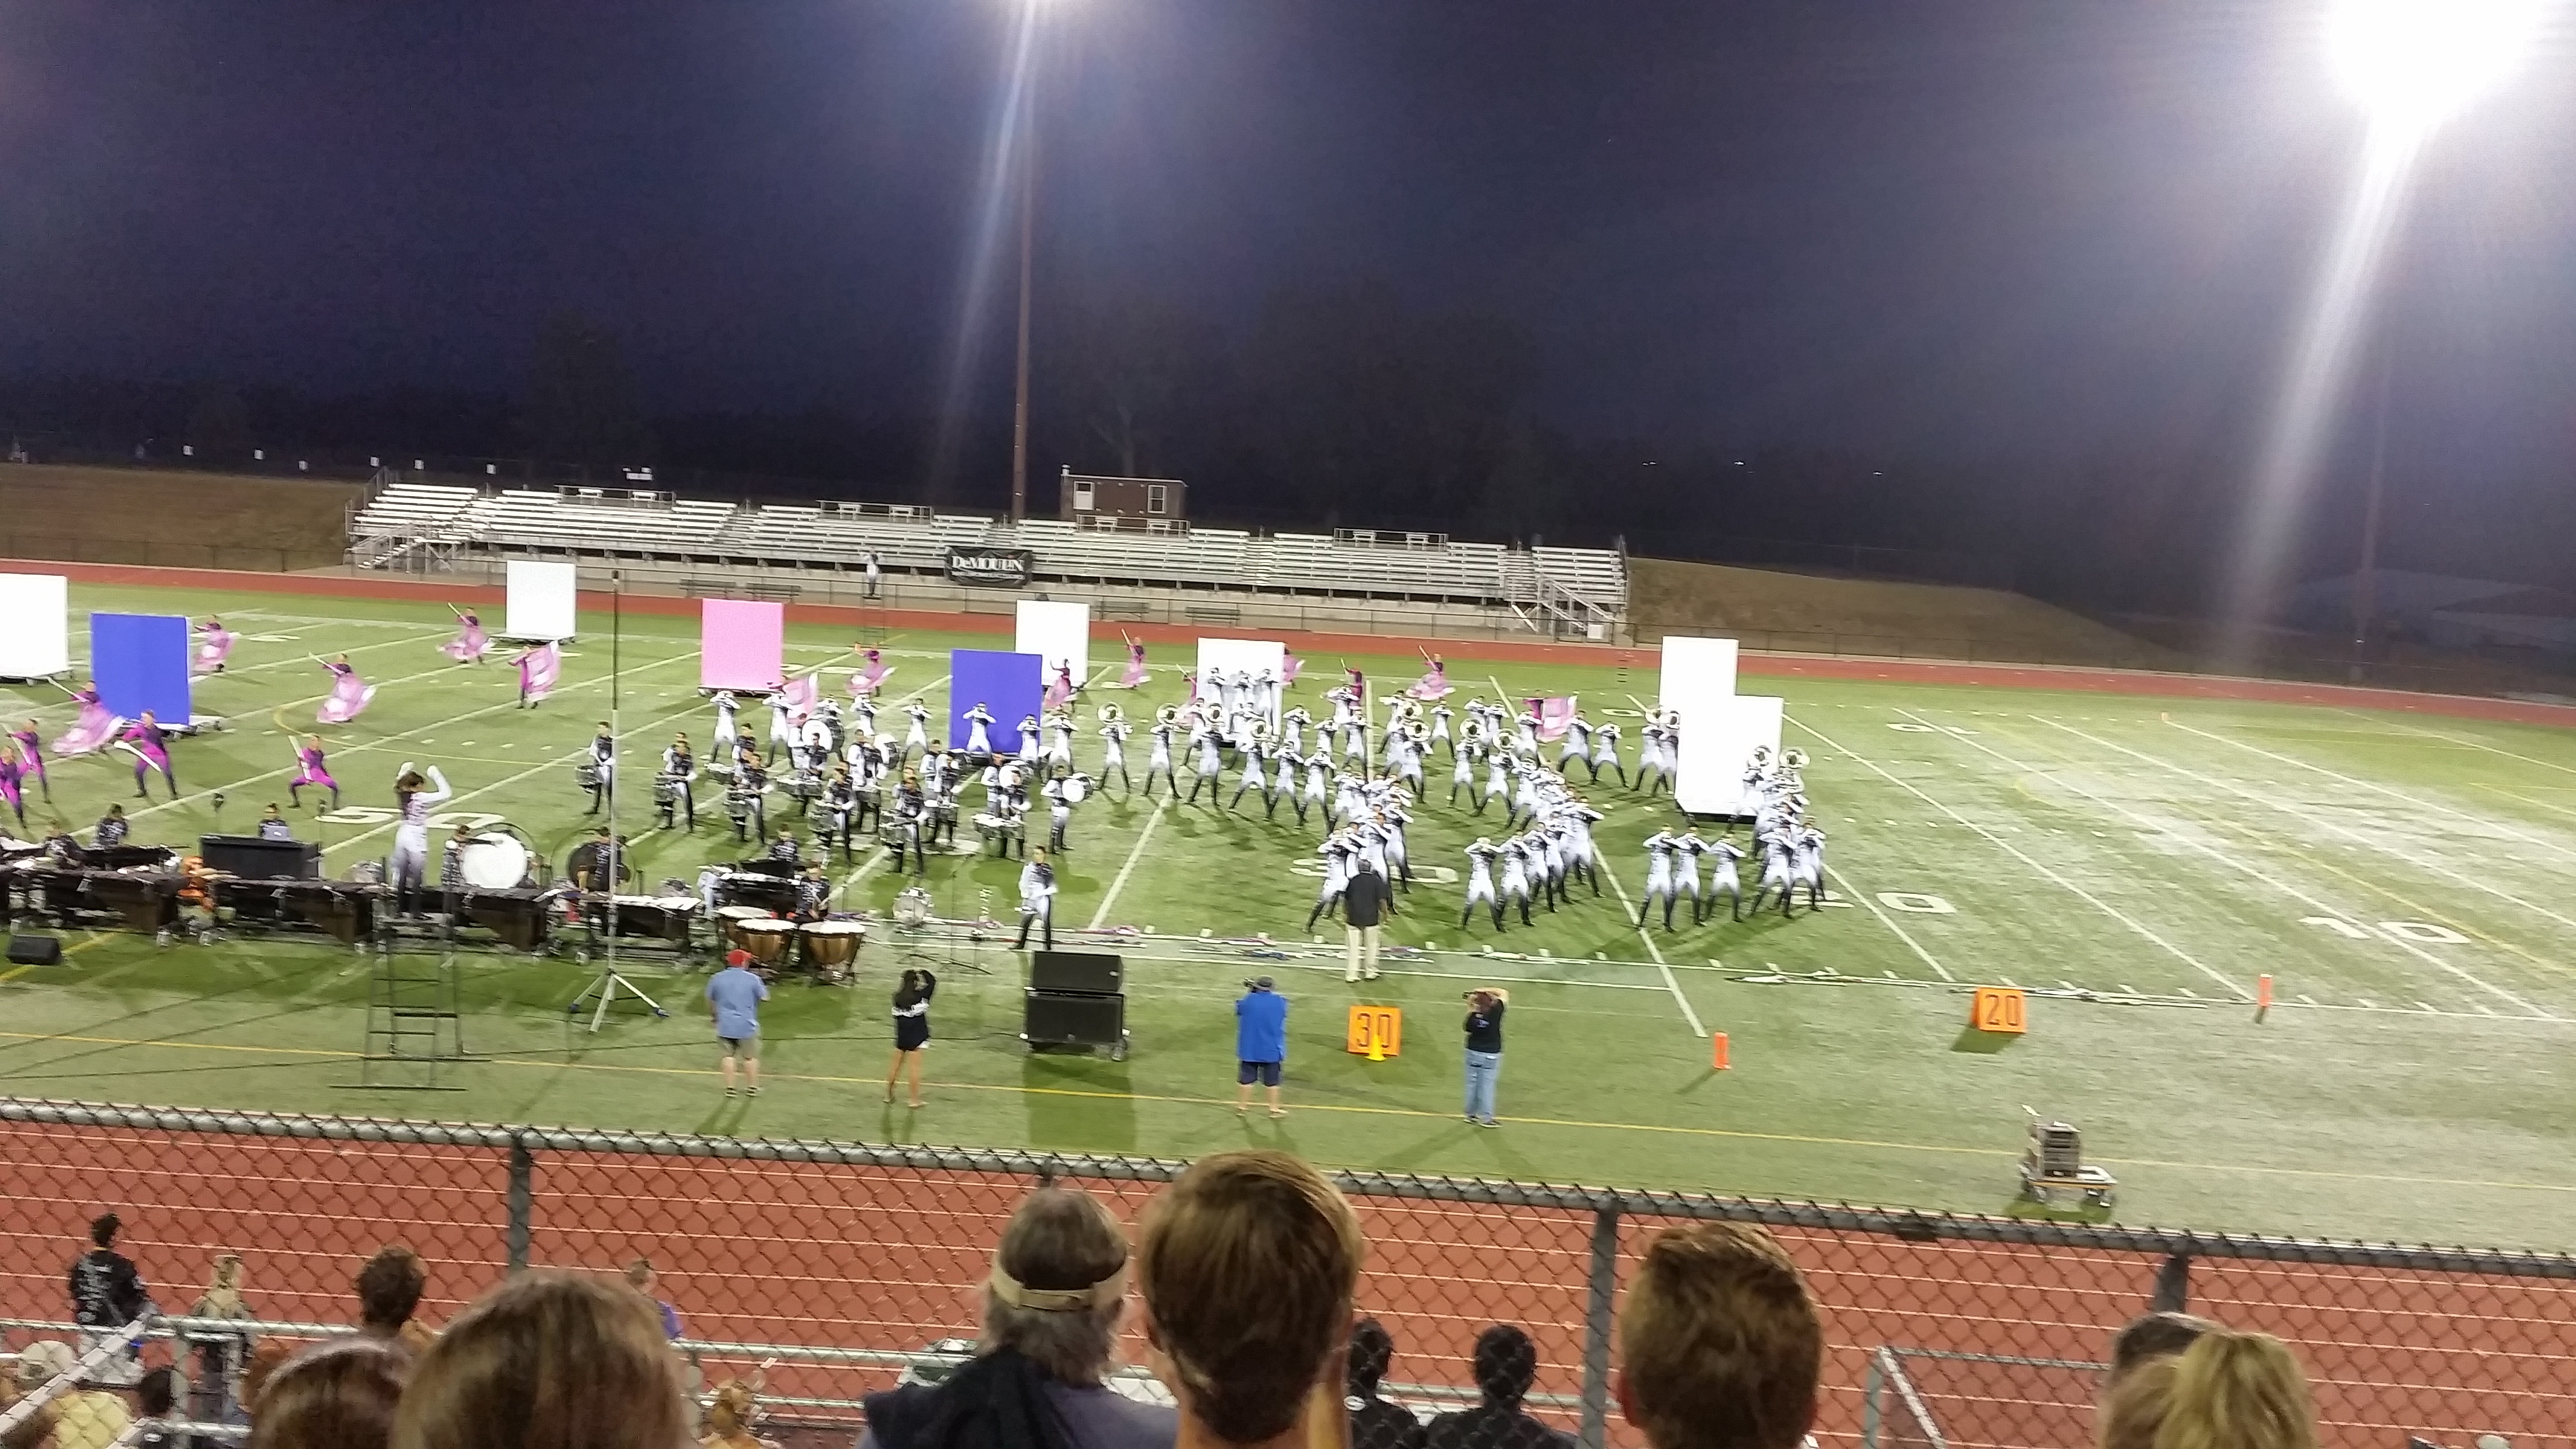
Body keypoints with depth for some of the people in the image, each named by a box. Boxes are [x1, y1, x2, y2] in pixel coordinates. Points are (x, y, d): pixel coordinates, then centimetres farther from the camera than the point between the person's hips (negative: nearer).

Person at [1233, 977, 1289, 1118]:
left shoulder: (1248, 1001, -13)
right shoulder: (1279, 1002, -9)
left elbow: (1238, 1009, 8)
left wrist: (1248, 992, 18)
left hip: (1249, 1049, 0)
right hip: (1271, 1050, 0)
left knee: (1246, 1079, 11)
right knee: (1272, 1081, 10)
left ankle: (1241, 1107, 18)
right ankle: (1274, 1109, 16)